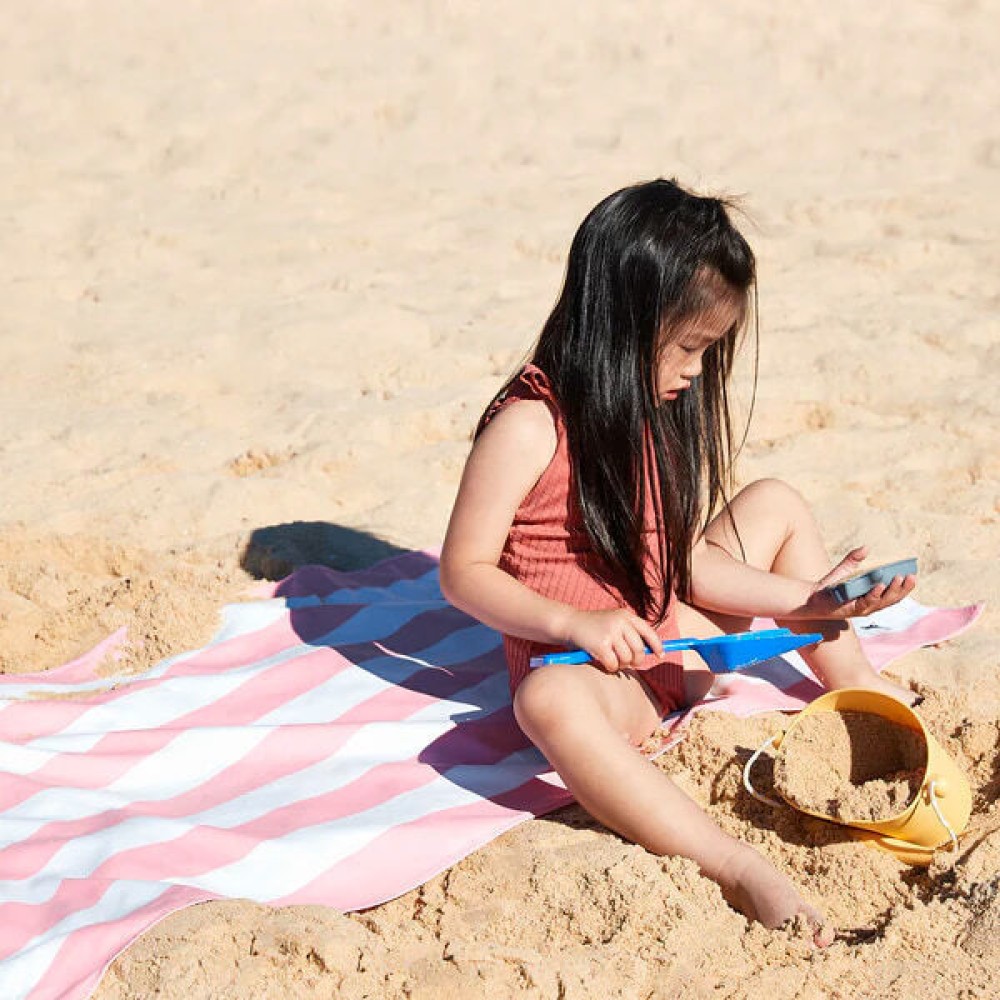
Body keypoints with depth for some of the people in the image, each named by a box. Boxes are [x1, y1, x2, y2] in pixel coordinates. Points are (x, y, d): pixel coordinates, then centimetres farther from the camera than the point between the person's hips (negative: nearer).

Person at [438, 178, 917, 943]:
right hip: (591, 666, -8)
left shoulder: (661, 410, 4)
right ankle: (738, 870, -49)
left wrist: (802, 603, -5)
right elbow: (464, 572, -18)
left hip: (675, 641, 8)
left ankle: (855, 688, 19)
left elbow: (682, 556, 6)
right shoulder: (530, 428, -19)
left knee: (776, 505, 13)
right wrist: (576, 623, -31)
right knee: (552, 702, -44)